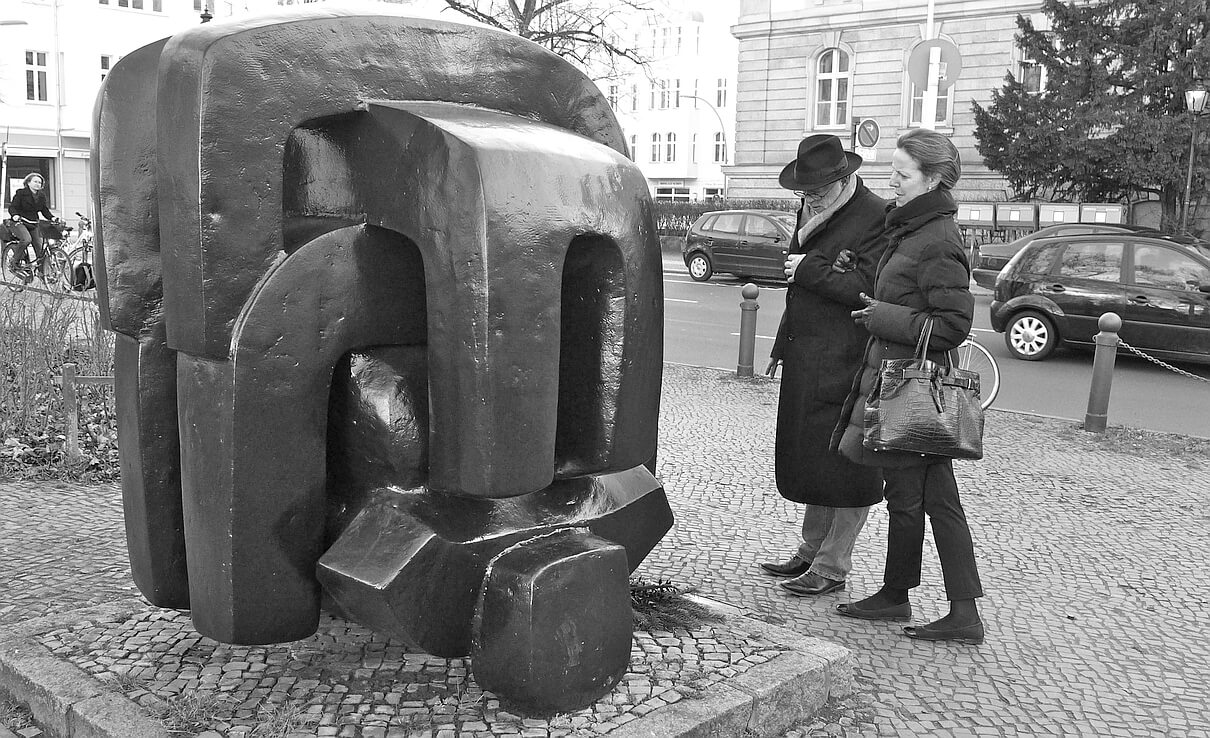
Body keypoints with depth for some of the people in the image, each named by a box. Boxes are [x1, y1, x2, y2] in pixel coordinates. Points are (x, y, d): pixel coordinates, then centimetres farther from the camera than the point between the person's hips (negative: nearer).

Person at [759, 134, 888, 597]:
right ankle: (810, 552, 29)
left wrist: (809, 269, -13)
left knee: (844, 466, 0)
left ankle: (832, 568, 11)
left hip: (846, 362, -9)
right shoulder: (813, 214, 17)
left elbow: (865, 289, -20)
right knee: (806, 459, 15)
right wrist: (783, 344, 22)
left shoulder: (876, 218, -10)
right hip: (806, 360, 9)